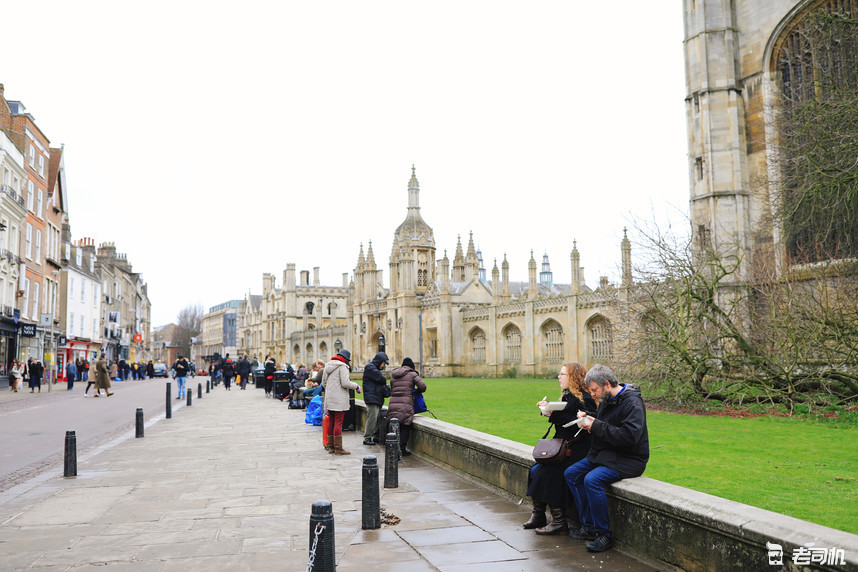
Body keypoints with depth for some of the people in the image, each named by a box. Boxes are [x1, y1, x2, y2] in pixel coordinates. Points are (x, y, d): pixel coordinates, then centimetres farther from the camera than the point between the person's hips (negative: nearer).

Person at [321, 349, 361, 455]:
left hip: (329, 399, 8)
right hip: (339, 400, -8)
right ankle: (338, 448, -5)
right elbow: (345, 383, -18)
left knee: (331, 422, 12)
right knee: (338, 423, -6)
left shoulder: (328, 366, 15)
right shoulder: (342, 367, -10)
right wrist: (356, 386, -3)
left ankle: (331, 446, 17)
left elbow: (323, 383, 20)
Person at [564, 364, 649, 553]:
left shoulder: (632, 403, -19)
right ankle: (588, 528, 5)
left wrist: (596, 426, -25)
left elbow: (629, 436, -30)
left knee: (592, 480, -29)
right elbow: (602, 427, 23)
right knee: (571, 474, 3)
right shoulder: (606, 400, 9)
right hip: (605, 454, 10)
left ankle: (604, 535, -15)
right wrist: (587, 418, 0)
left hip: (628, 459, -10)